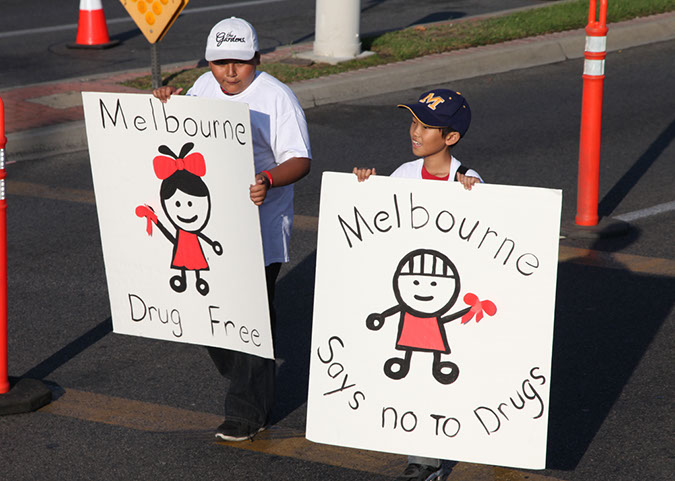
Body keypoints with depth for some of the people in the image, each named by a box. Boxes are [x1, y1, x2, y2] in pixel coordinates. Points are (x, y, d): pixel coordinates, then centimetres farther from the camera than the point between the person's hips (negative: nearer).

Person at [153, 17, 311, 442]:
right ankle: (242, 384, 36)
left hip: (260, 229, -7)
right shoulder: (204, 87, 8)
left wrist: (268, 180, -37)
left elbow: (300, 160, -17)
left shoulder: (276, 98, -13)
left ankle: (249, 414, 9)